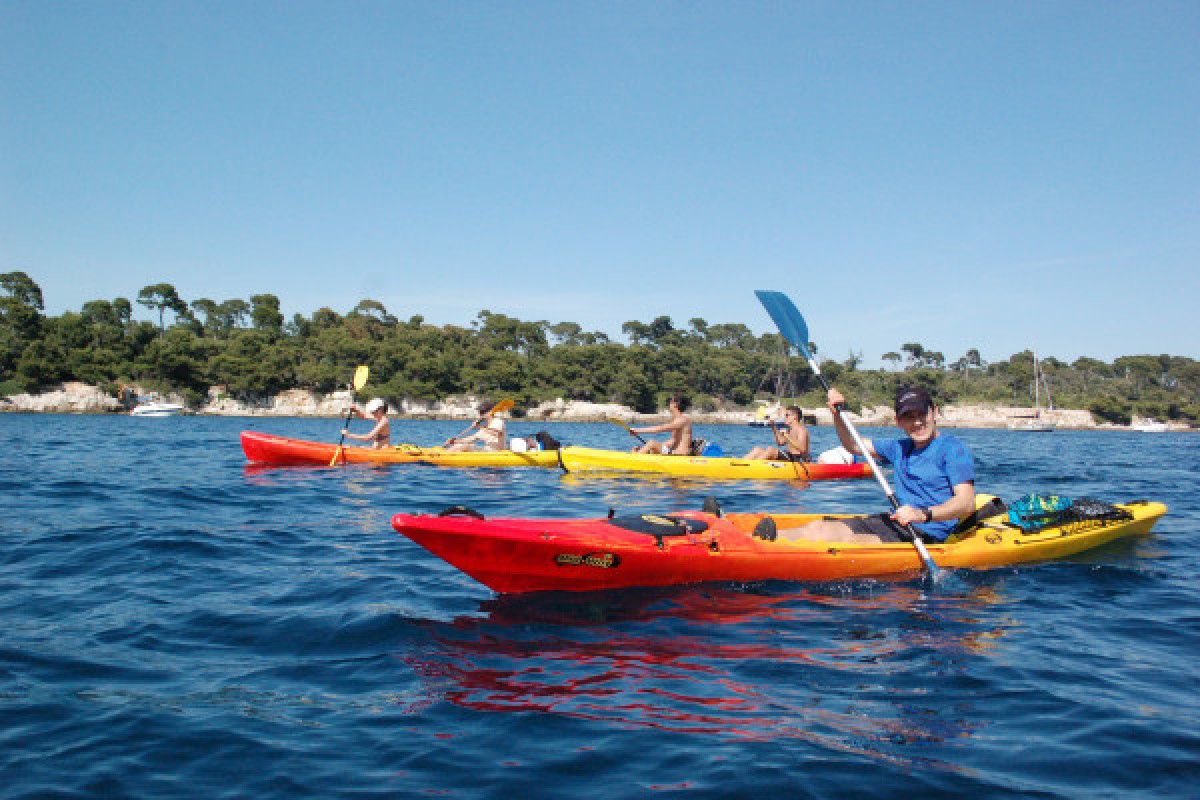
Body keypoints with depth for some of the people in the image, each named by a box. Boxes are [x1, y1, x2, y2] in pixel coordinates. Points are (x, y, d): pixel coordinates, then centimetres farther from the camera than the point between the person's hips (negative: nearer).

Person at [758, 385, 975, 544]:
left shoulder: (952, 448, -6)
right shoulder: (901, 448, 17)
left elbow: (967, 503, -18)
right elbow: (854, 445, 27)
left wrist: (923, 514, -34)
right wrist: (837, 414, 10)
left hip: (927, 535, -8)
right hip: (896, 523, 8)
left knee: (844, 540, -28)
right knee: (818, 527, -13)